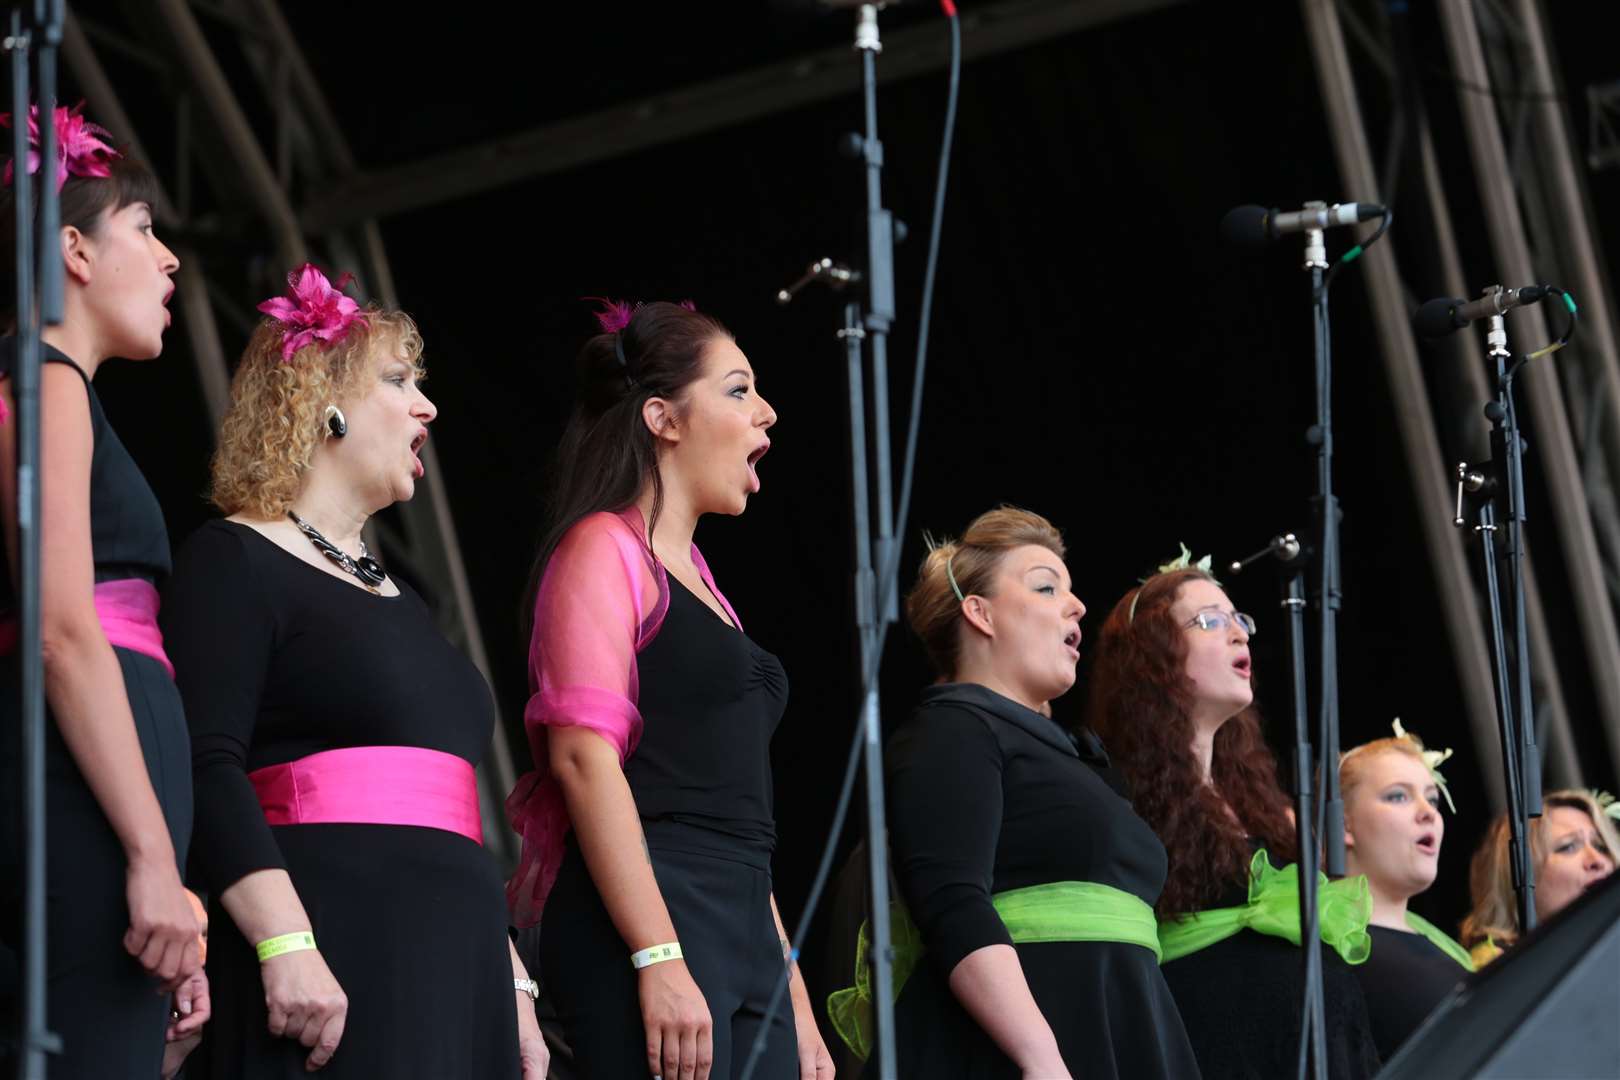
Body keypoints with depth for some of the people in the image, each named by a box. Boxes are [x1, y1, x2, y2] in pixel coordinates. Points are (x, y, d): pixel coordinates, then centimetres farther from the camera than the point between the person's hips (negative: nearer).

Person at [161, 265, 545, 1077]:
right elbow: (205, 767, -14)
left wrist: (512, 988, 21)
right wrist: (285, 943, -25)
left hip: (454, 976, 8)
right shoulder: (236, 562, 0)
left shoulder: (400, 600, 26)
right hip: (325, 970, -8)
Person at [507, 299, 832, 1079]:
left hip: (744, 933, 8)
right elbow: (584, 754, -14)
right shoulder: (606, 548, -1)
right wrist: (659, 958, -22)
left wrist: (796, 1009, 19)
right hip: (642, 922, -8)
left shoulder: (691, 575, 23)